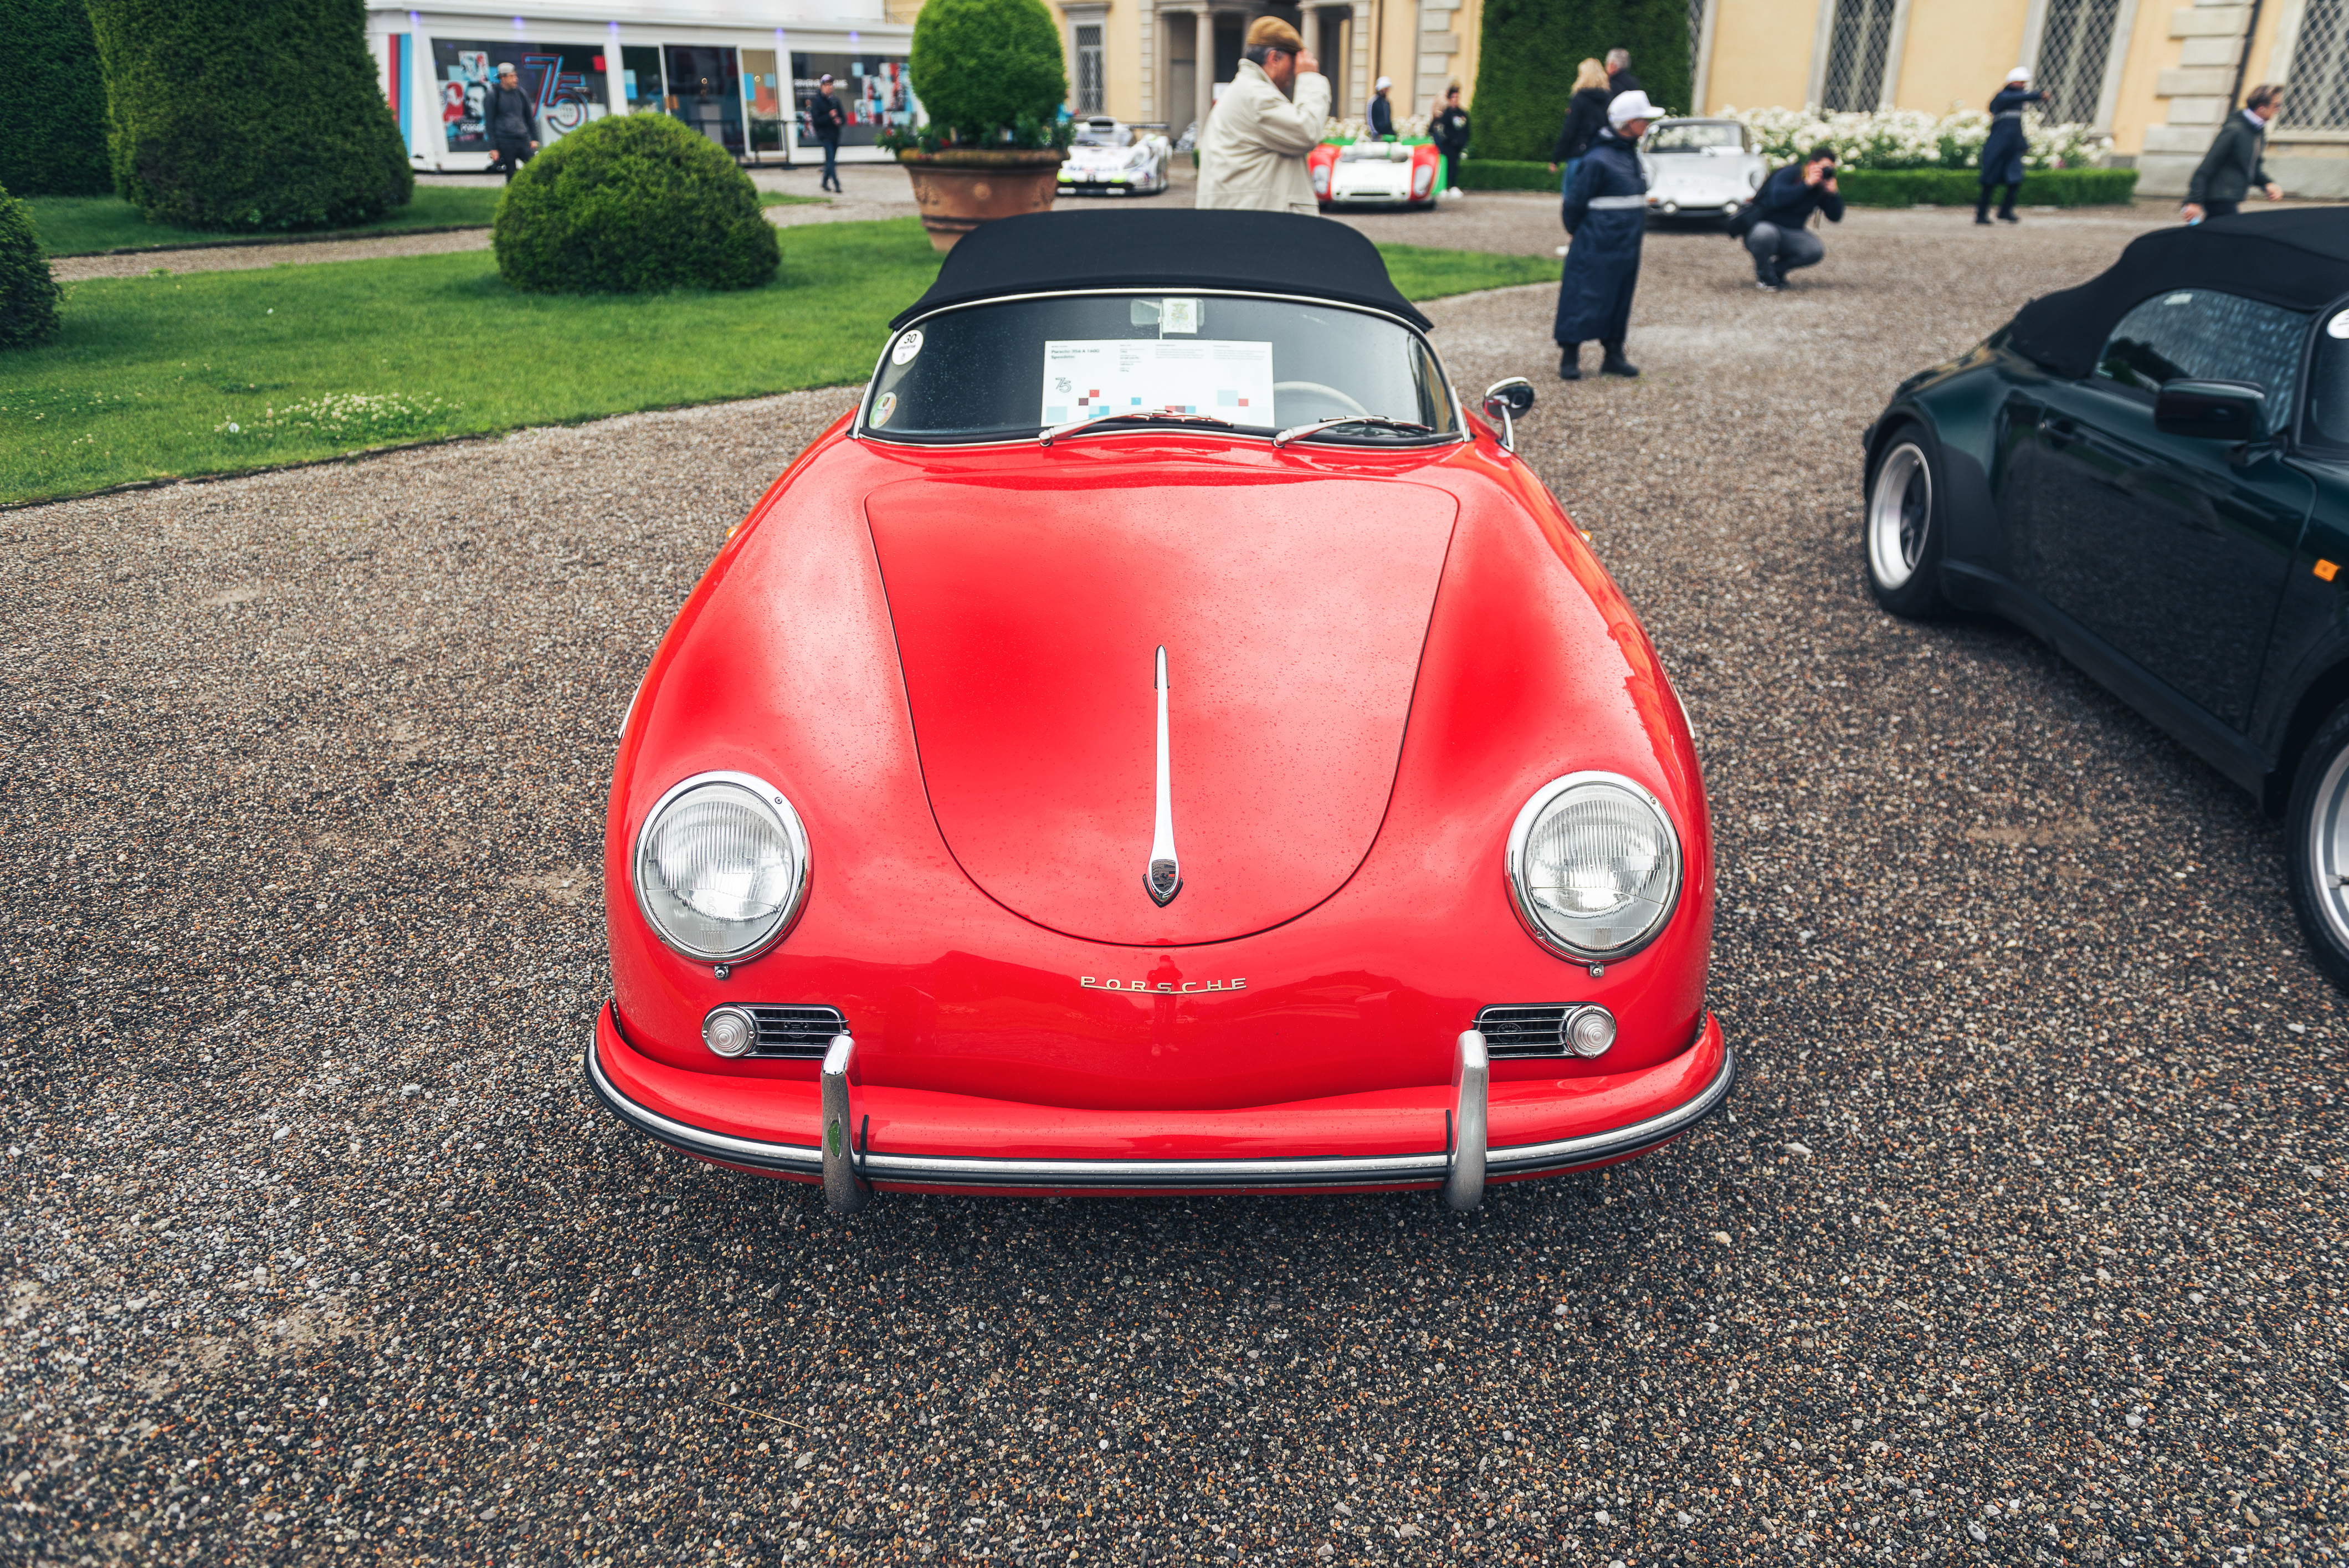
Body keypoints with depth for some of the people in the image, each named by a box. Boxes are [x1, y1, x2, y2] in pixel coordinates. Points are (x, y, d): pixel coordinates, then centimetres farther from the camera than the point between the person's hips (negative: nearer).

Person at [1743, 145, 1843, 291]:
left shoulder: (1821, 188, 5)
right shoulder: (1790, 173, -12)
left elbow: (1836, 217, 2)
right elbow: (1776, 198, -31)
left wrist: (1833, 192, -14)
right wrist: (1807, 184, -29)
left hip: (1791, 235, 5)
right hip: (1762, 226, -5)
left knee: (1816, 251, -24)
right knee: (1766, 233, -43)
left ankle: (1777, 268, 5)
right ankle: (1764, 275, -12)